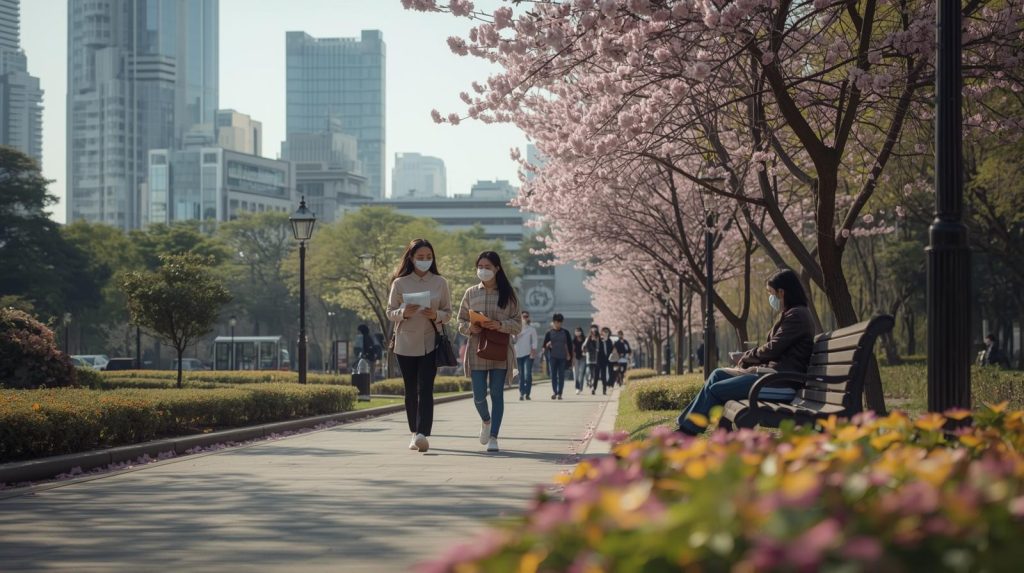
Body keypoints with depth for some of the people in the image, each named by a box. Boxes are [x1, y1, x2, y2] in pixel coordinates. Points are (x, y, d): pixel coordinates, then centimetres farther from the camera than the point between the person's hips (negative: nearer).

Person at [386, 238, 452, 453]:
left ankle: (423, 434, -22)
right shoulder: (400, 283, 3)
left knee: (425, 389, -13)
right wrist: (404, 312, -17)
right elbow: (390, 313, 5)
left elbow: (448, 312, 7)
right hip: (406, 344, 1)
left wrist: (436, 315, -15)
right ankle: (415, 434, 18)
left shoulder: (440, 283, 4)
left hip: (430, 343, -1)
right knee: (411, 391, 6)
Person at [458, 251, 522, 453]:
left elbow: (517, 324, 0)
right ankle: (486, 420, 30)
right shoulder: (471, 293, 8)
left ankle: (493, 437, 4)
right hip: (477, 351, 1)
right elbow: (461, 321, 11)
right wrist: (470, 327, -11)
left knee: (497, 393, -2)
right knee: (479, 395, -2)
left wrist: (500, 325, -18)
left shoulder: (508, 294, 2)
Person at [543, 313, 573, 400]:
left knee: (561, 375, -1)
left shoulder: (565, 332, 8)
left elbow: (569, 344, 11)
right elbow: (545, 345, 8)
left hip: (563, 357, 0)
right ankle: (554, 391, -1)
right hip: (553, 357, 0)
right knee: (553, 375, -4)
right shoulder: (549, 333, 6)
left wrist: (569, 355, 4)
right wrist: (547, 345, -15)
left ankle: (559, 393, 0)